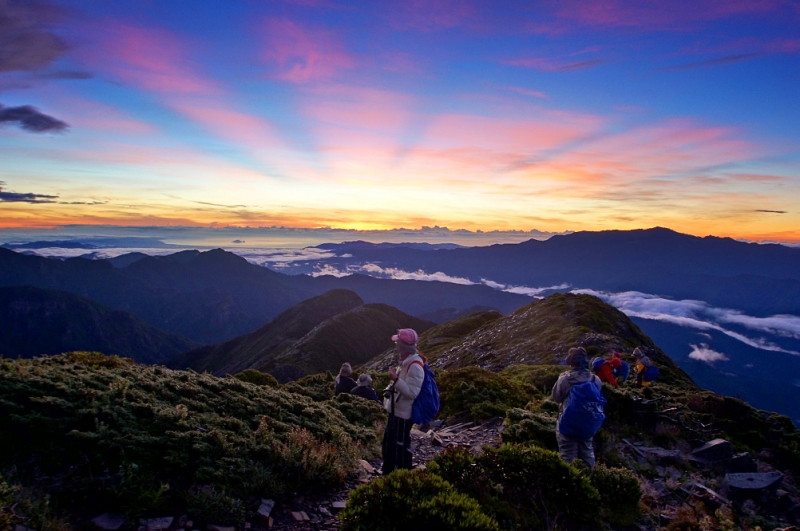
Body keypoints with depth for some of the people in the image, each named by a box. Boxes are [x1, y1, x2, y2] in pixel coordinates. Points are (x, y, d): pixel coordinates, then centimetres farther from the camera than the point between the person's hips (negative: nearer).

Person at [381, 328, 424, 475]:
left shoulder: (415, 366, -24)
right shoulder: (406, 361, 6)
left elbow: (412, 392, -28)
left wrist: (396, 380, -34)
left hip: (403, 414, -10)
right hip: (396, 411, 10)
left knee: (401, 447, 3)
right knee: (389, 444, 20)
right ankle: (387, 475, 36)